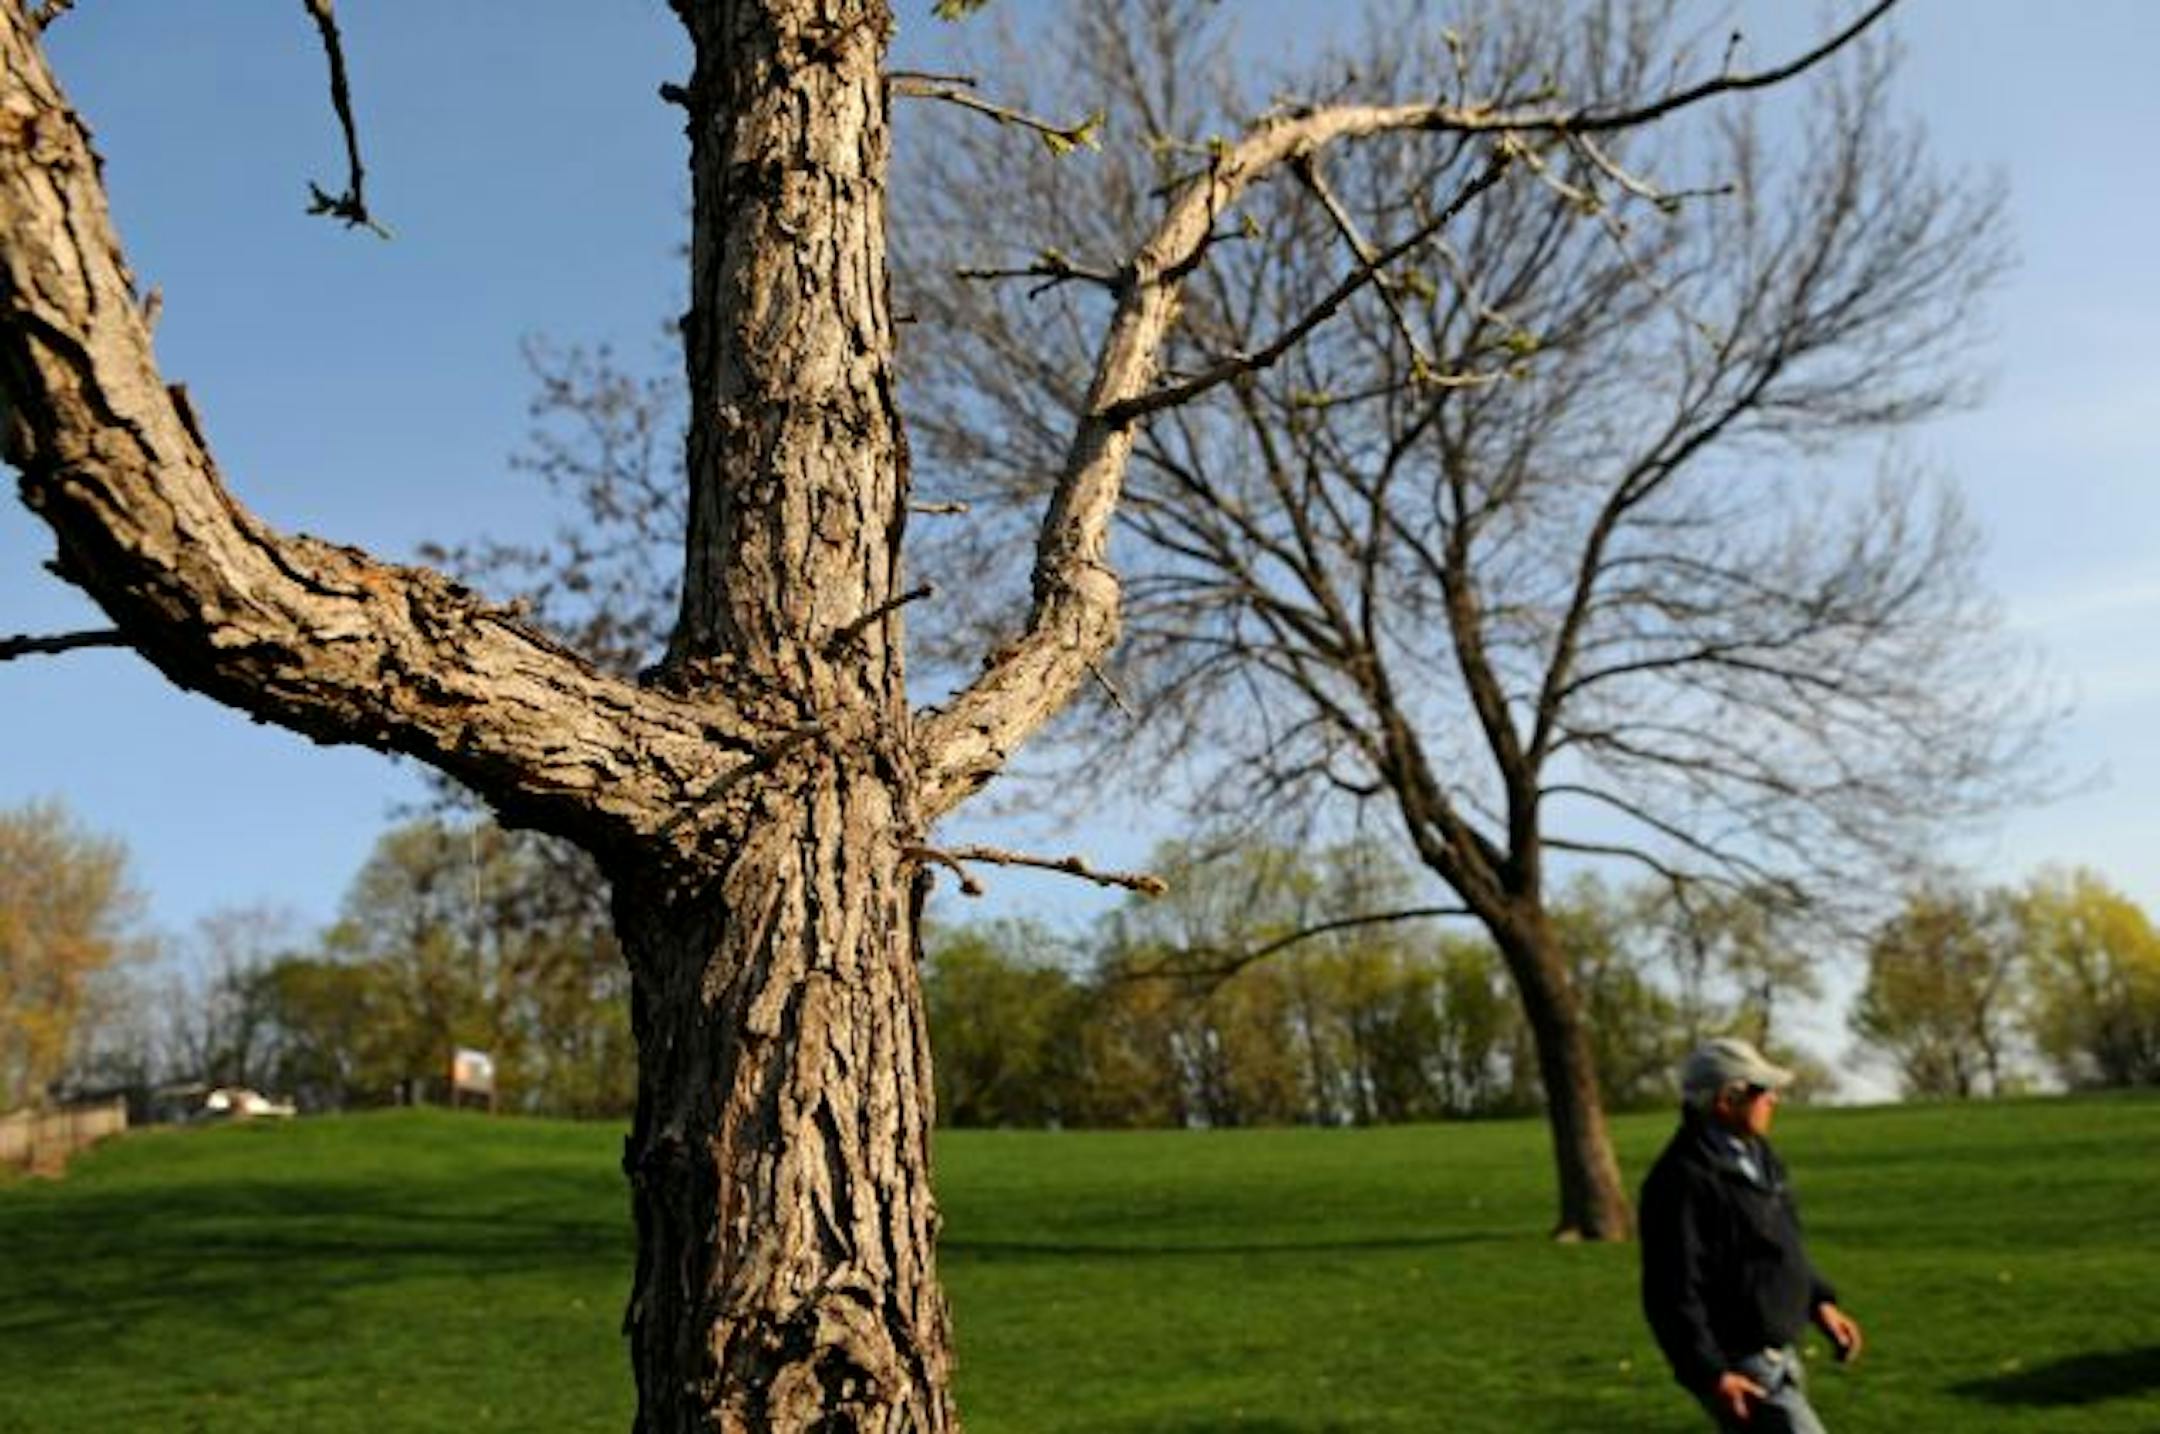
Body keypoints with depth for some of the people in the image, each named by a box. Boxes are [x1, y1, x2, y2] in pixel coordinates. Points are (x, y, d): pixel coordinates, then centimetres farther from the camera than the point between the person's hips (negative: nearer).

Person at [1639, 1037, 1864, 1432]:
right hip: (1738, 1369, -10)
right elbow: (1672, 1292, -24)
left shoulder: (1754, 1154, 8)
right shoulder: (1685, 1181, -24)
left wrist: (1820, 1302, 12)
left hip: (1775, 1354, 10)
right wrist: (1711, 1374, -25)